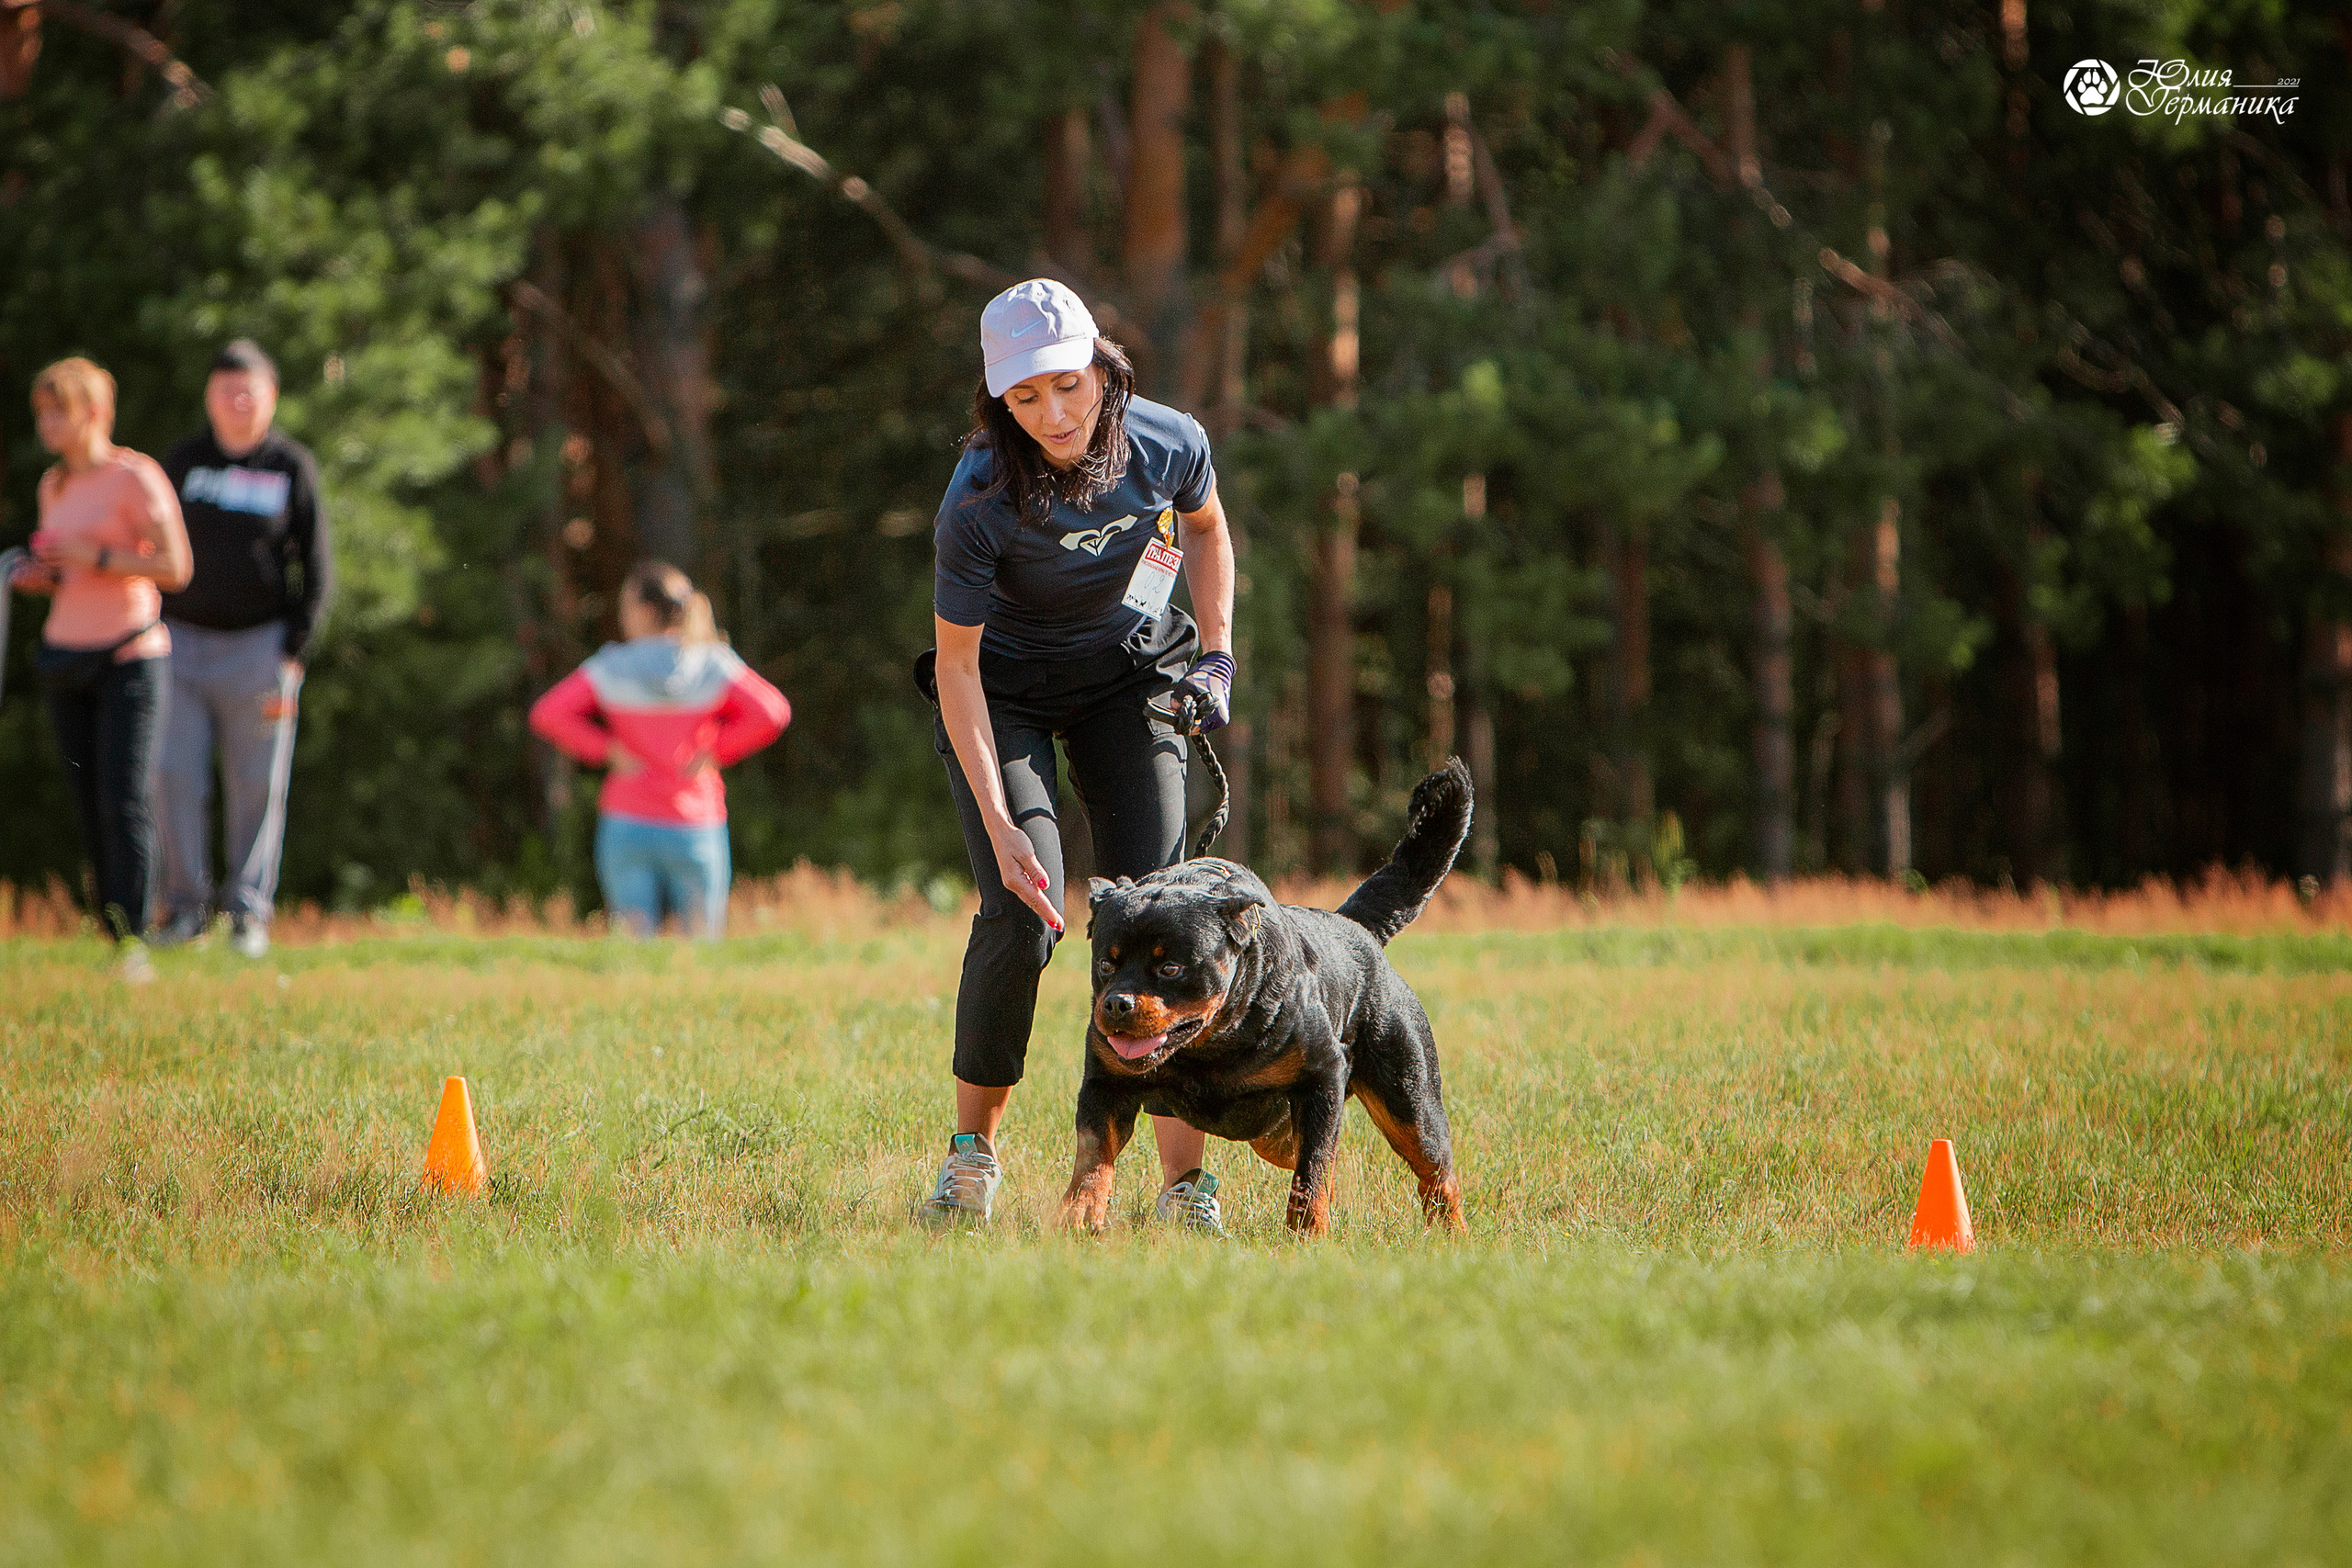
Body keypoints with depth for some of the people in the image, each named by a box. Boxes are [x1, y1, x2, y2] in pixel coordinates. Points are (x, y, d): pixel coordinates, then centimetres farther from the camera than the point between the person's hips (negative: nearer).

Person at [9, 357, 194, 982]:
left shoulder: (136, 477, -8)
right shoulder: (54, 486, 12)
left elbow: (175, 569, -12)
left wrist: (95, 556, -17)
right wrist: (35, 575, 1)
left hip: (129, 655, -6)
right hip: (65, 652, 6)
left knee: (126, 800, -14)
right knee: (88, 808, 2)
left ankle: (134, 943, -15)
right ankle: (115, 935, 7)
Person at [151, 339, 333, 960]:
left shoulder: (292, 467, -1)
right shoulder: (183, 461, 4)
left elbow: (316, 569, 0)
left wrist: (292, 656, -8)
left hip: (258, 644, -2)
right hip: (182, 641, 2)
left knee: (257, 785, -1)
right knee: (175, 778, -6)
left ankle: (249, 914, 5)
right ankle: (186, 906, 3)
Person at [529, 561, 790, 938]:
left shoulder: (611, 669, -4)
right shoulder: (713, 666, -3)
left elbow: (548, 715, -10)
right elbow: (772, 713, -12)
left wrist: (607, 750, -3)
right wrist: (717, 751, -3)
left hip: (626, 824, 0)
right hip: (694, 827, 0)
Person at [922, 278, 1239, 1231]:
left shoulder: (1170, 445, -20)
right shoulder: (978, 501, -30)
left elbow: (1204, 528, 6)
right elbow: (957, 666, -24)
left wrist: (1216, 652, -3)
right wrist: (1000, 825, -31)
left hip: (1128, 677, 3)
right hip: (1003, 690, -3)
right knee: (1021, 918, -18)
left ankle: (1184, 1180, -10)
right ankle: (973, 1151, 2)